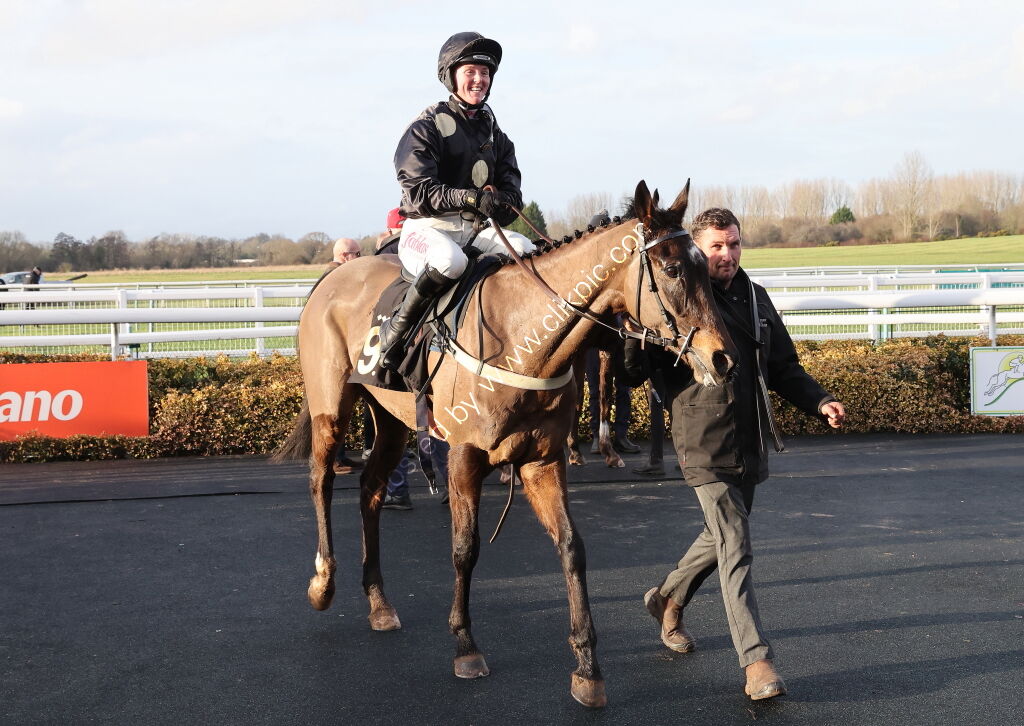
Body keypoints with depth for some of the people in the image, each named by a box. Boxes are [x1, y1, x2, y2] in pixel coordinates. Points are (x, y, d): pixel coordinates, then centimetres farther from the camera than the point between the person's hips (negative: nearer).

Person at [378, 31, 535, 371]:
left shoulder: (491, 129, 15)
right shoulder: (426, 128, -6)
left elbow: (511, 178, 15)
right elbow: (419, 191, -16)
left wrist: (504, 200, -11)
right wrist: (470, 197, -30)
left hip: (476, 228, 6)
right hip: (428, 227, -6)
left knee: (526, 251, -20)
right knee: (450, 259, -39)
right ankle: (396, 328, -22)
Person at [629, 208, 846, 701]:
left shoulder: (756, 299, 11)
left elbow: (784, 367, 18)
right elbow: (633, 369, -11)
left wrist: (820, 402, 4)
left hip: (750, 446, 7)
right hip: (706, 448, -7)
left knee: (723, 537, 21)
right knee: (735, 547, -9)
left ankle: (668, 597, 46)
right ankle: (756, 661, -5)